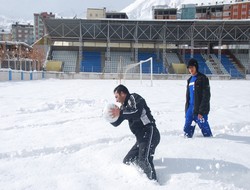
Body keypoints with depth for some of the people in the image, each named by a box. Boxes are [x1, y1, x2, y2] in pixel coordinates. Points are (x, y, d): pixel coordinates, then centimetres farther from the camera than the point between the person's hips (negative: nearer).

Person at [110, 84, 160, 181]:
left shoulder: (134, 98, -5)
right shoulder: (125, 106, 20)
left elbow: (137, 113, -24)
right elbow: (116, 123, 20)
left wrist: (120, 113, -22)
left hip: (150, 134, -10)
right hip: (141, 138, 10)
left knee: (144, 160, -28)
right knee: (127, 161, 13)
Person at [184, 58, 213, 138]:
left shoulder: (202, 78, -7)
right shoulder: (190, 80, 17)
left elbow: (206, 96, -13)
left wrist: (201, 111, -18)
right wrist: (186, 109, 17)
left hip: (199, 110, -7)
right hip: (190, 108, 7)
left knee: (204, 127, -4)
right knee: (187, 129, 6)